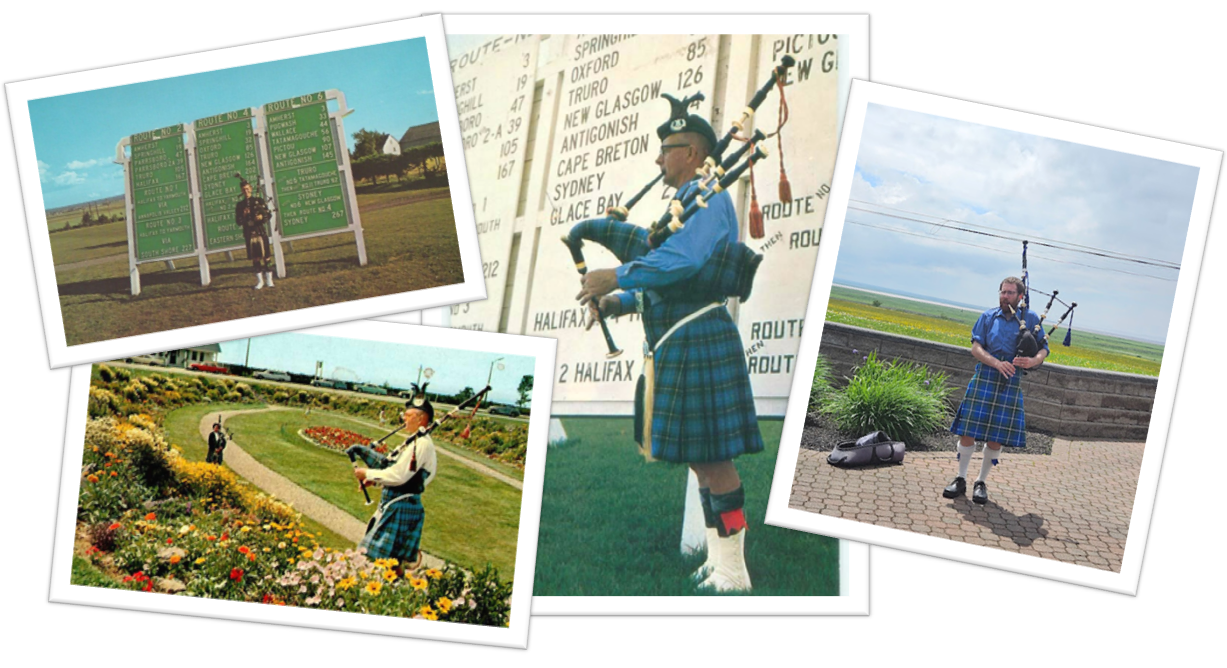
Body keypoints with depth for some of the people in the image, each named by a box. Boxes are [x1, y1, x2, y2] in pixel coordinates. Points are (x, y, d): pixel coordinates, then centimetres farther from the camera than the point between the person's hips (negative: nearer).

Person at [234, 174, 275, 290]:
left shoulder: (259, 200, 5)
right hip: (249, 234, 1)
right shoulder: (239, 205, 9)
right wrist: (243, 215, -14)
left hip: (261, 232, -1)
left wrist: (262, 217, -17)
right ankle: (260, 281, 11)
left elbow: (269, 214, 3)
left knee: (265, 256, 0)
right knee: (255, 258, 3)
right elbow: (238, 221, 5)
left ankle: (269, 280, 8)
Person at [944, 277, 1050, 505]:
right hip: (983, 379, 0)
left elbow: (1043, 350, 5)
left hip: (1010, 384, 0)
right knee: (967, 432, -2)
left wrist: (1033, 361, -19)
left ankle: (981, 483, 15)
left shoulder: (1030, 319, 7)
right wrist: (996, 363, -19)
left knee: (996, 438, 1)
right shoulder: (988, 317, 7)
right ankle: (960, 480, 11)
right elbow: (976, 348, -1)